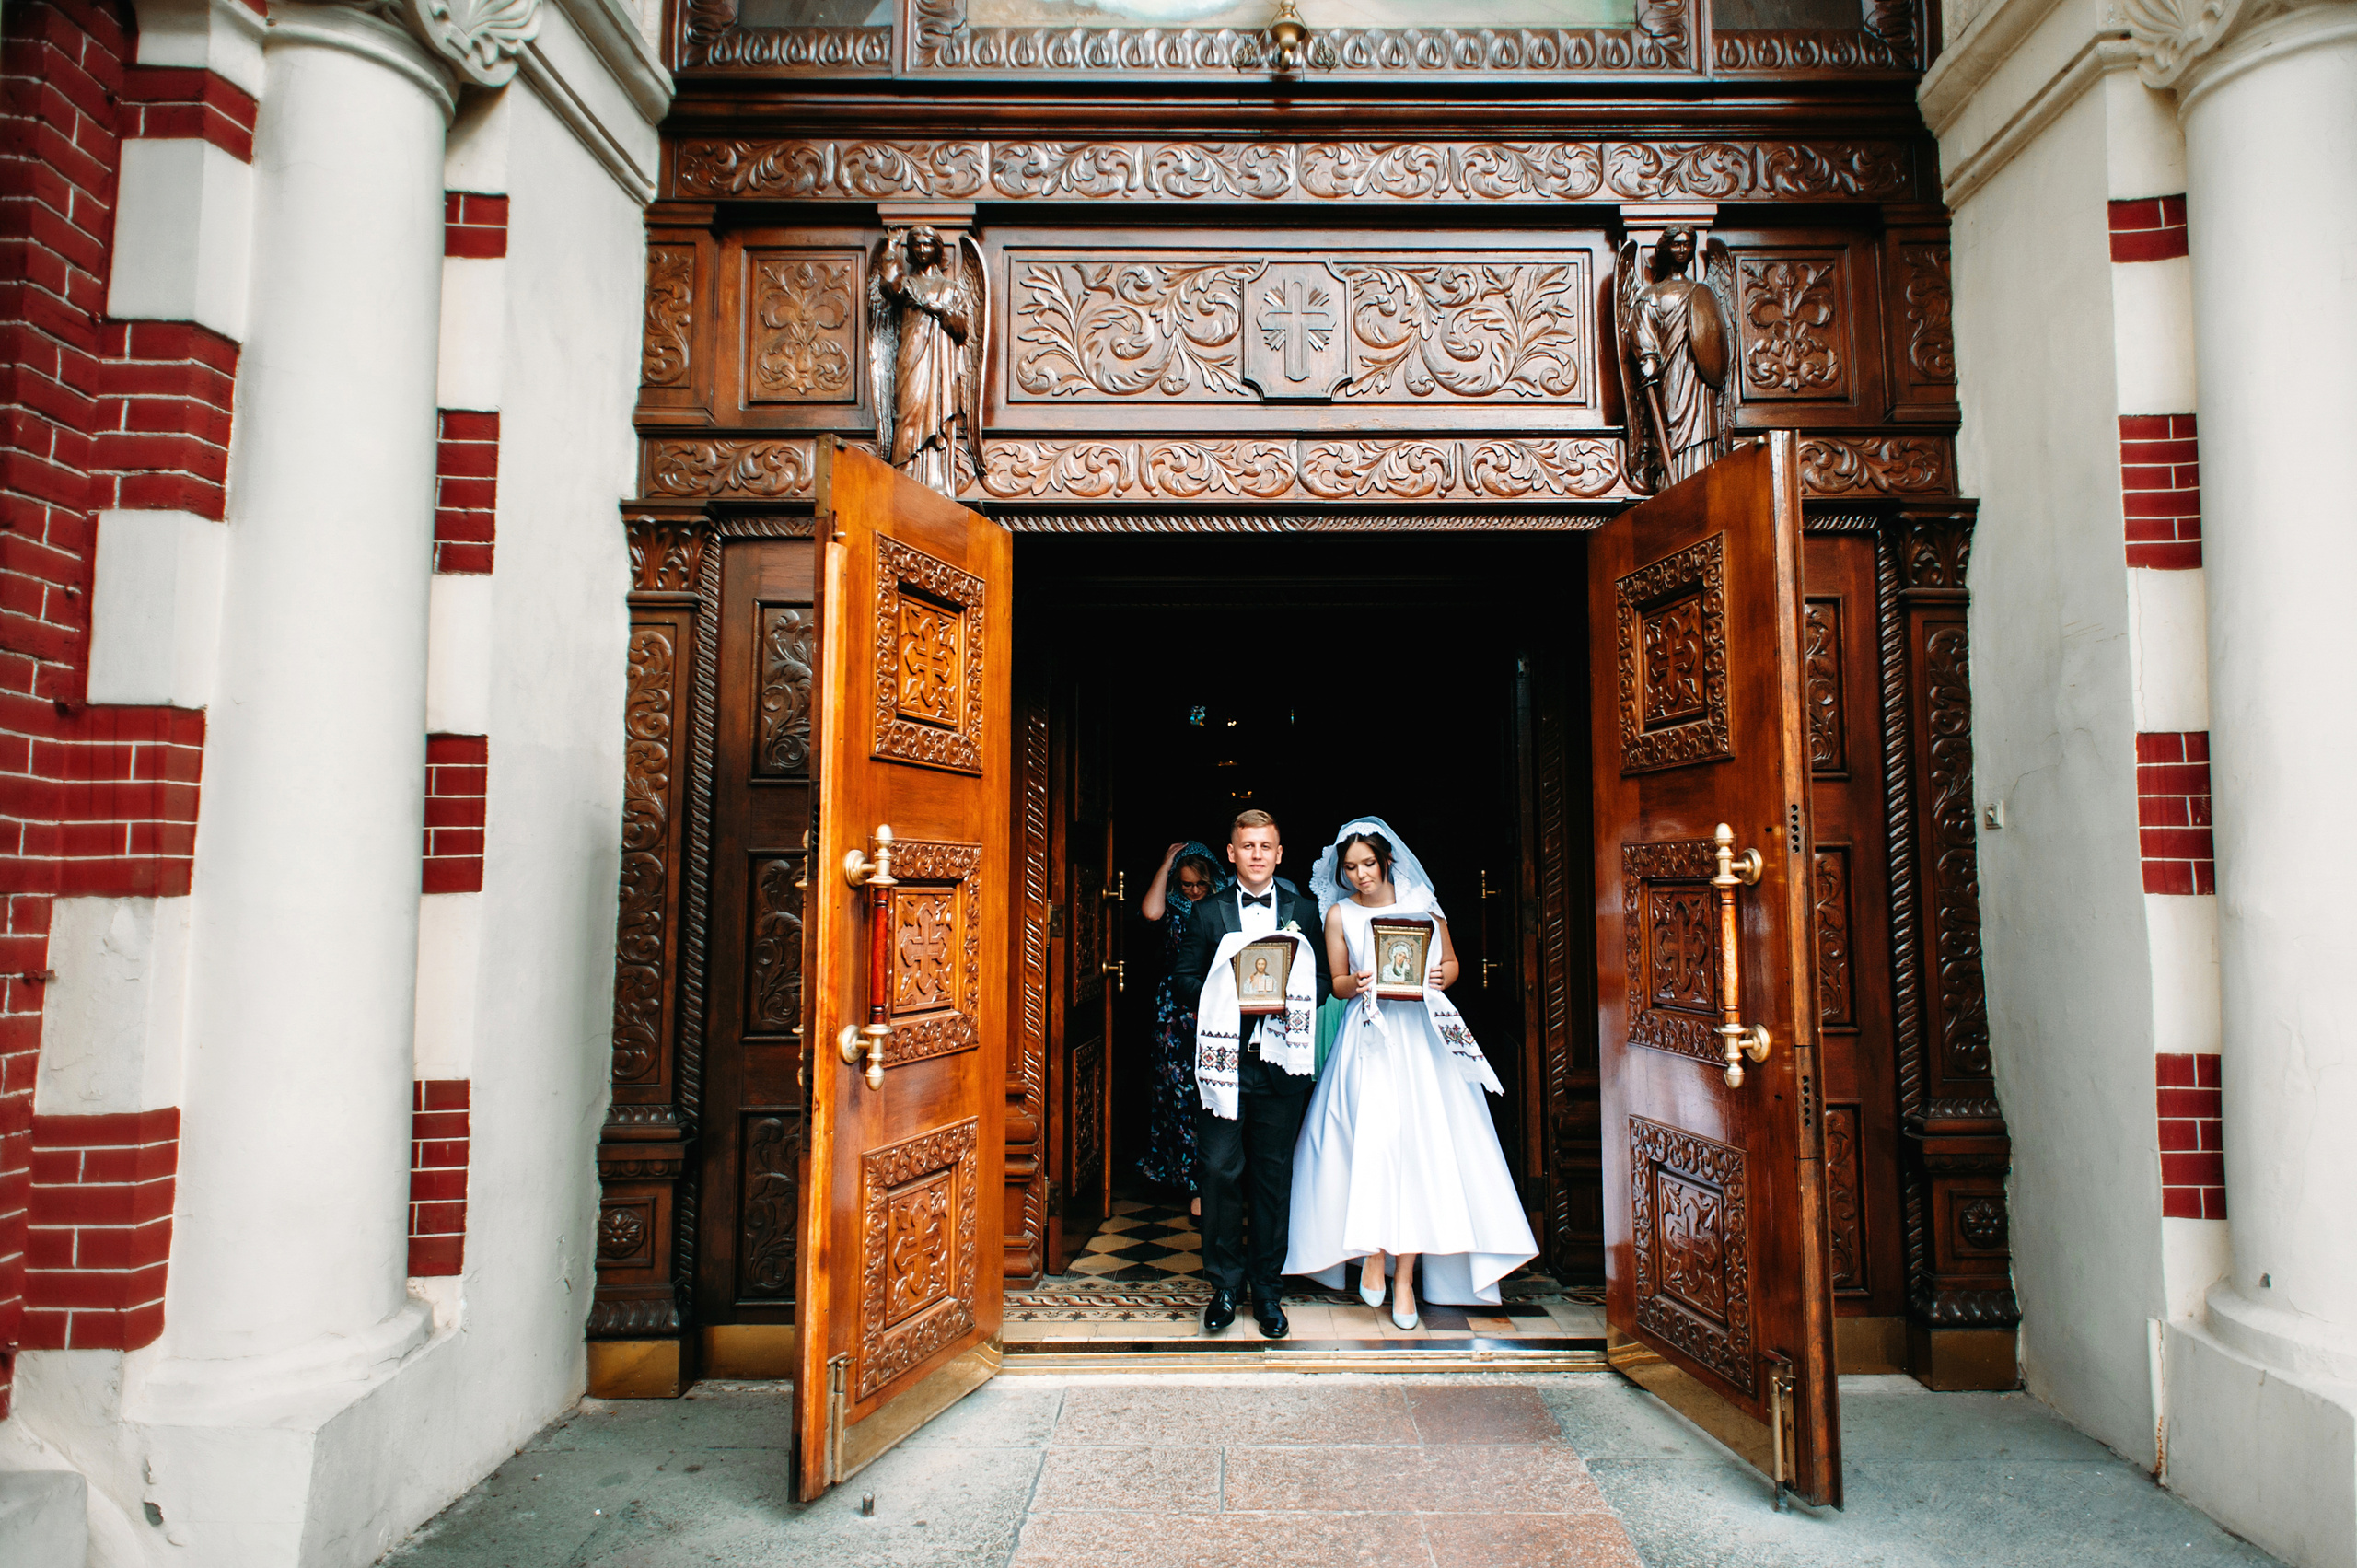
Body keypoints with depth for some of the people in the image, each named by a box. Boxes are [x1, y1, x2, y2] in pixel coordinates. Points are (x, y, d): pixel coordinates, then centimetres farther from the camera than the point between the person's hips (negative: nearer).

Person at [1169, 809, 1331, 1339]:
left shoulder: (1303, 911, 10)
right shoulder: (1208, 912, 8)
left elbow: (1323, 977, 9)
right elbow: (1184, 974, 7)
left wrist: (1291, 997, -10)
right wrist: (1224, 999, -10)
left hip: (1280, 1057, 1)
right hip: (1224, 1056, 0)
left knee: (1273, 1175, 6)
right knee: (1219, 1170, -1)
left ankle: (1267, 1290, 20)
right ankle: (1225, 1284, 16)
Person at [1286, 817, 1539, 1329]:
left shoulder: (1420, 902, 7)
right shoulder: (1339, 913, 6)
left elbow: (1452, 963, 14)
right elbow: (1337, 982, 10)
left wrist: (1440, 978, -8)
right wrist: (1356, 984, -12)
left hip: (1423, 1033, 1)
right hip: (1370, 1036, -1)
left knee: (1420, 1144, -5)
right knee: (1374, 1142, -15)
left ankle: (1405, 1273, 3)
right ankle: (1373, 1250, 5)